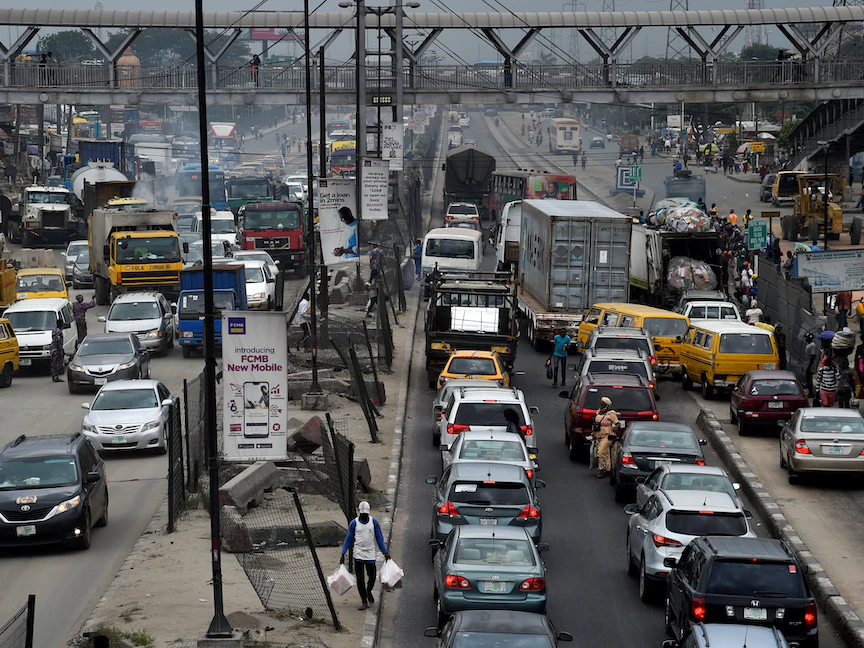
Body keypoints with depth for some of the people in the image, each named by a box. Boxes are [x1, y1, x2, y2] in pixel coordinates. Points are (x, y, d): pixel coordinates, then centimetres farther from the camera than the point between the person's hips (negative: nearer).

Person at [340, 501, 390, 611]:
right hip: (358, 555, -1)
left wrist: (385, 552, 5)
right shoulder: (354, 523, -4)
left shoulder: (374, 522, -1)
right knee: (360, 579, 0)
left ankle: (368, 591, 39)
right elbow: (348, 539, 4)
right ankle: (364, 601, 8)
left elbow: (379, 538, 7)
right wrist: (343, 554, 2)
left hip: (370, 555, 1)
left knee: (372, 576, 7)